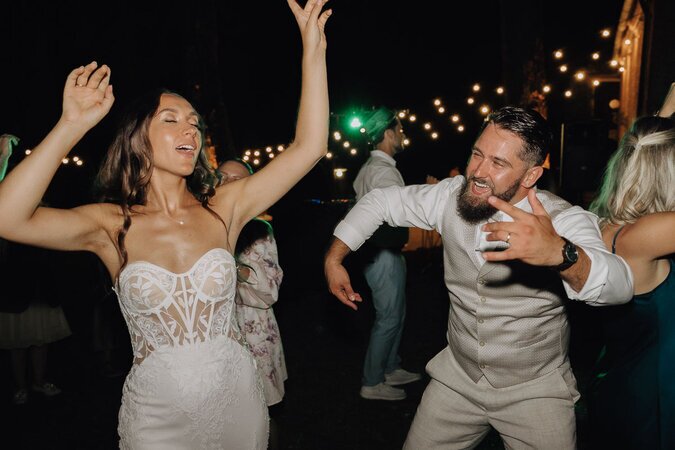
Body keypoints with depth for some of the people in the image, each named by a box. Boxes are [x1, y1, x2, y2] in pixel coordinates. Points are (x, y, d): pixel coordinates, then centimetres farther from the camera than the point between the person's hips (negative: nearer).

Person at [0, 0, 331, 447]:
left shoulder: (224, 208, -6)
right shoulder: (112, 226, -8)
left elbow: (309, 148, -11)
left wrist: (313, 50, -14)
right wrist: (72, 126, -24)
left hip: (236, 400, 2)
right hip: (155, 414, -1)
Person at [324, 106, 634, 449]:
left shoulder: (564, 220, -20)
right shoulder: (452, 196, -8)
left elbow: (618, 287, -38)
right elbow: (380, 202, 4)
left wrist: (559, 252, -59)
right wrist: (334, 257, 0)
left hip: (535, 392, -2)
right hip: (456, 378, 3)